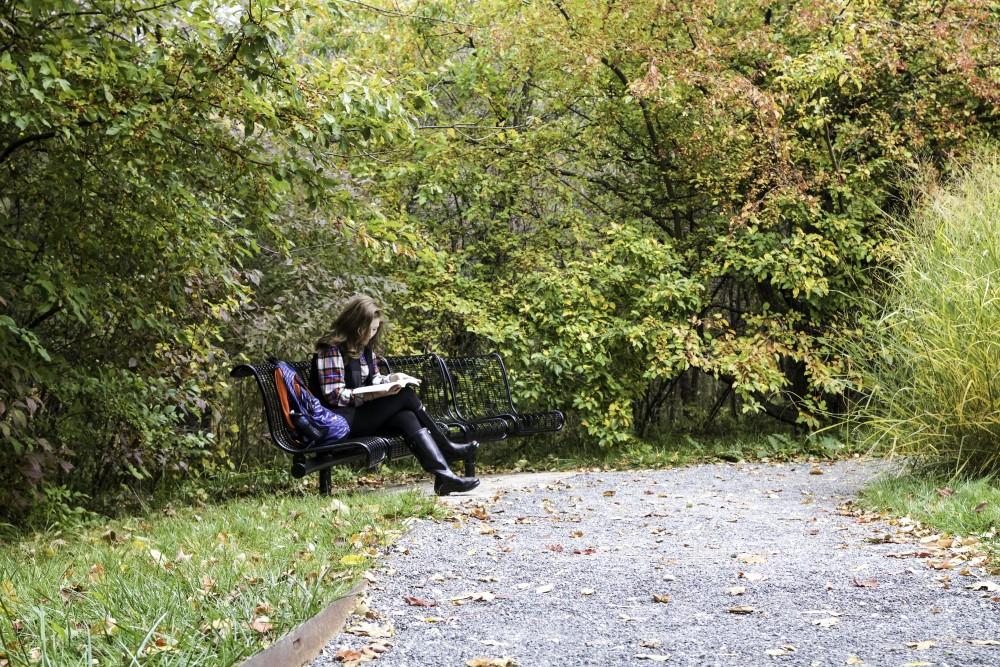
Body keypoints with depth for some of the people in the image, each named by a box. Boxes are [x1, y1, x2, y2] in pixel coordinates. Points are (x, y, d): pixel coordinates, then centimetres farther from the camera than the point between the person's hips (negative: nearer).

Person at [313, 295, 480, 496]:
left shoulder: (365, 347, 16)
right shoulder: (331, 349, -11)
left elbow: (373, 380, 23)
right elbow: (334, 396, -17)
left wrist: (390, 379, 0)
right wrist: (373, 395, -24)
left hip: (362, 415, 8)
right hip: (339, 421, -8)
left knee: (406, 417, -22)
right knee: (406, 396, -19)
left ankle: (443, 476, -31)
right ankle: (446, 449, -11)